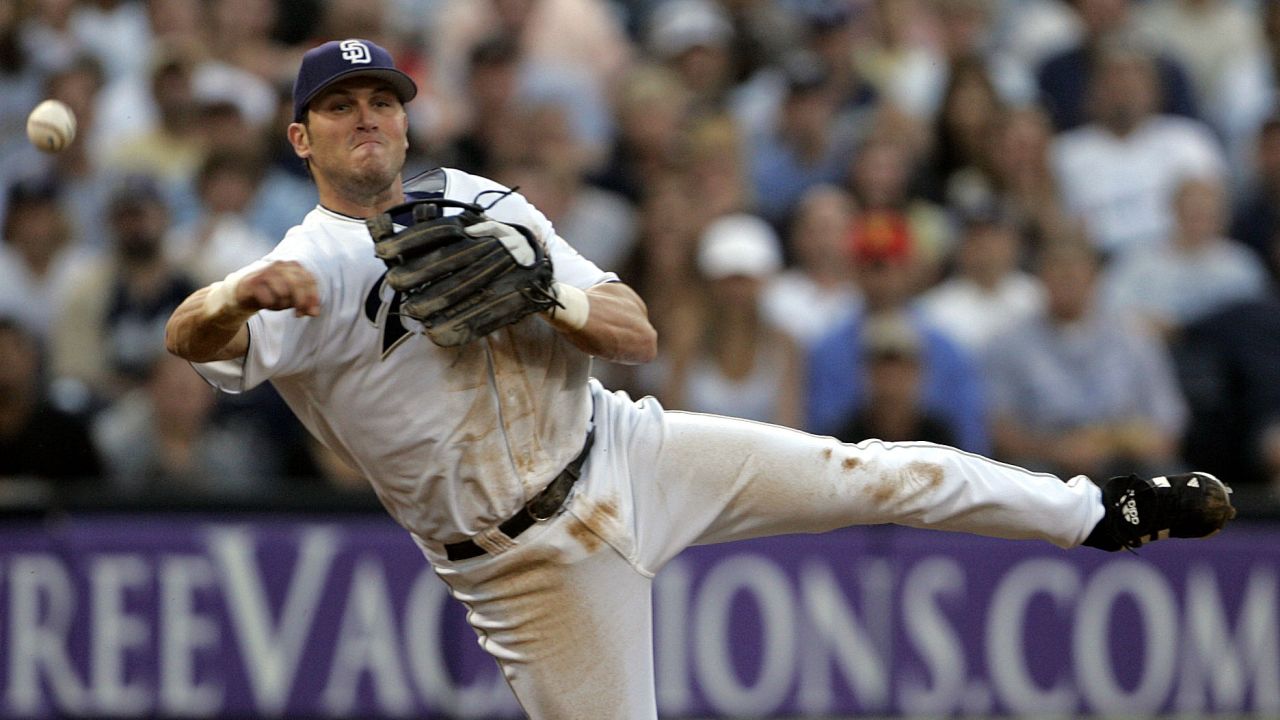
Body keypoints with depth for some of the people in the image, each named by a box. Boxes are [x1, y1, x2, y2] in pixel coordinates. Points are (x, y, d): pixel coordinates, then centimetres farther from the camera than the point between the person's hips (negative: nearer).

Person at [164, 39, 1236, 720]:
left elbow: (638, 334, 2)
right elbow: (190, 337, -37)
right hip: (533, 558, -5)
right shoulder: (309, 273, -15)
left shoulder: (481, 204, 4)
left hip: (623, 452, 5)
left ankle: (1100, 515, 27)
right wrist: (245, 292, -61)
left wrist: (549, 294, -20)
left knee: (867, 475, 10)